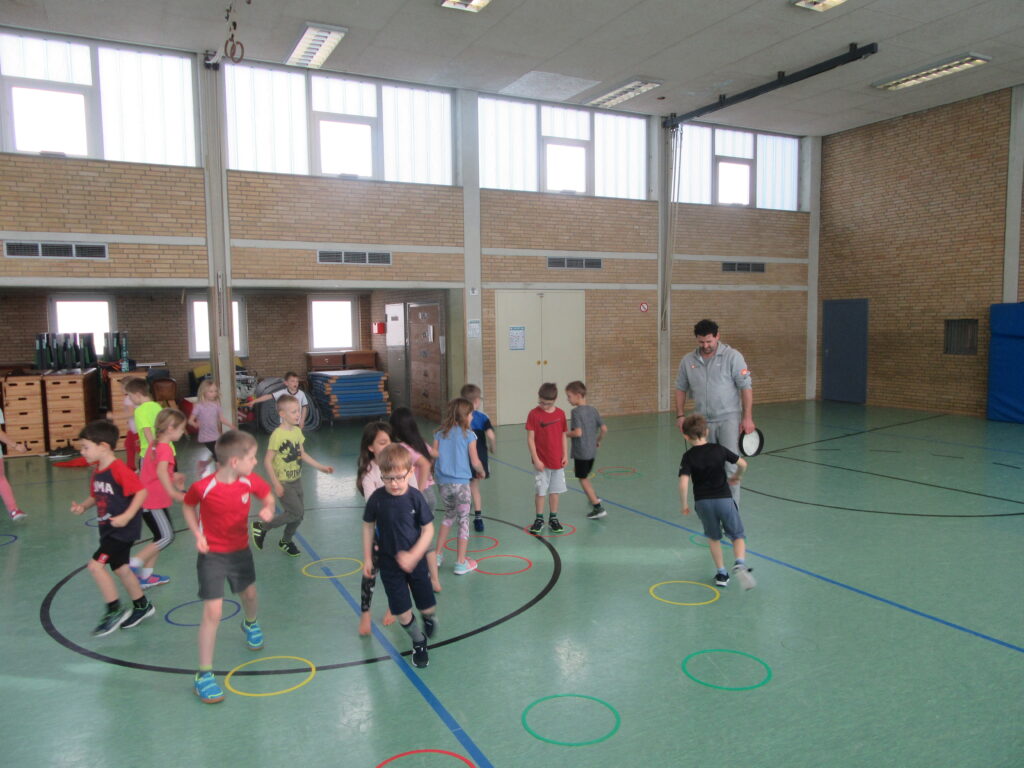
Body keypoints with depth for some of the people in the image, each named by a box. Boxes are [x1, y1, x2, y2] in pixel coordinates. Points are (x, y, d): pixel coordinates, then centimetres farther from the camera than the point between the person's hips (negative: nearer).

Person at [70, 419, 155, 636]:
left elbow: (141, 491, -23)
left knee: (96, 565, -14)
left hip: (123, 529, -10)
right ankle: (142, 606, 34)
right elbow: (96, 496, 18)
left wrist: (126, 517, -28)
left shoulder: (119, 469, -21)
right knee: (120, 568, 18)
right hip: (108, 529, 10)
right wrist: (83, 506, -2)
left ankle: (115, 611, -1)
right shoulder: (97, 471, 7)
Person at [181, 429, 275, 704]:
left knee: (249, 593, 25)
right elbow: (188, 506, -4)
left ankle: (250, 624, 61)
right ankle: (204, 674, 3)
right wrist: (197, 534, -15)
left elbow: (268, 496, 4)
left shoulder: (250, 481, -15)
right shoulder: (203, 487, -25)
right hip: (212, 555, -5)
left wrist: (268, 510, -18)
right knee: (213, 611, -11)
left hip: (240, 550, 5)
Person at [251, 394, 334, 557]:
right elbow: (267, 461, -19)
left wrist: (321, 467, 10)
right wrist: (276, 484, -21)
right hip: (284, 482, -7)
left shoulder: (297, 431, 2)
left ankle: (285, 541, 35)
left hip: (297, 480, 7)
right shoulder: (277, 435, -21)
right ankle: (261, 527, 8)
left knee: (299, 514, 12)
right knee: (296, 512, -10)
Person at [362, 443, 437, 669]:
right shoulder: (377, 498, -15)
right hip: (389, 563, 1)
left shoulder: (415, 497, -18)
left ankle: (429, 618, 47)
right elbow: (368, 527, 0)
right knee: (401, 611, 5)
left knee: (428, 607, 9)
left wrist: (413, 555, -21)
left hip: (415, 561, 0)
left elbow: (428, 529, -11)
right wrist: (367, 558, 3)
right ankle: (419, 642, 32)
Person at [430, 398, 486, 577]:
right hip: (461, 483, -4)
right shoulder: (468, 434, -7)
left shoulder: (440, 433, 3)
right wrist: (481, 472, 13)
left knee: (449, 516, 24)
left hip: (443, 483, 4)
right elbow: (475, 462, -7)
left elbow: (433, 457, 1)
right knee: (463, 520, 8)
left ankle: (437, 555, 25)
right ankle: (461, 563, 12)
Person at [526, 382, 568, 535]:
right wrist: (536, 459, -12)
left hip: (557, 461, 3)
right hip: (541, 462, -3)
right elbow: (530, 439, -9)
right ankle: (539, 519, 20)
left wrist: (565, 455, 3)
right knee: (541, 491, 5)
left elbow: (563, 436, 8)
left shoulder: (560, 413, 0)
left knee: (555, 491, 11)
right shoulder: (534, 414, -9)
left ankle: (553, 519, 24)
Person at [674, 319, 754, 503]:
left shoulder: (732, 357, -7)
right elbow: (680, 388, 13)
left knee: (730, 465, -8)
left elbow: (746, 387, -8)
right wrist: (680, 415, 5)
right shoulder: (688, 361, 4)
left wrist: (747, 417, -13)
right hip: (702, 422, 4)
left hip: (728, 419, -4)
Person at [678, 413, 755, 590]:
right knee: (738, 536, 12)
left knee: (713, 537, 22)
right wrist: (736, 477, 28)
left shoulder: (688, 457, -5)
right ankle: (740, 563, -15)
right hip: (724, 499, 0)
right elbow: (743, 464, 9)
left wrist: (684, 504, -4)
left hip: (702, 502, 0)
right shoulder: (719, 449, 1)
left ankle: (721, 573, 22)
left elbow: (683, 483, -17)